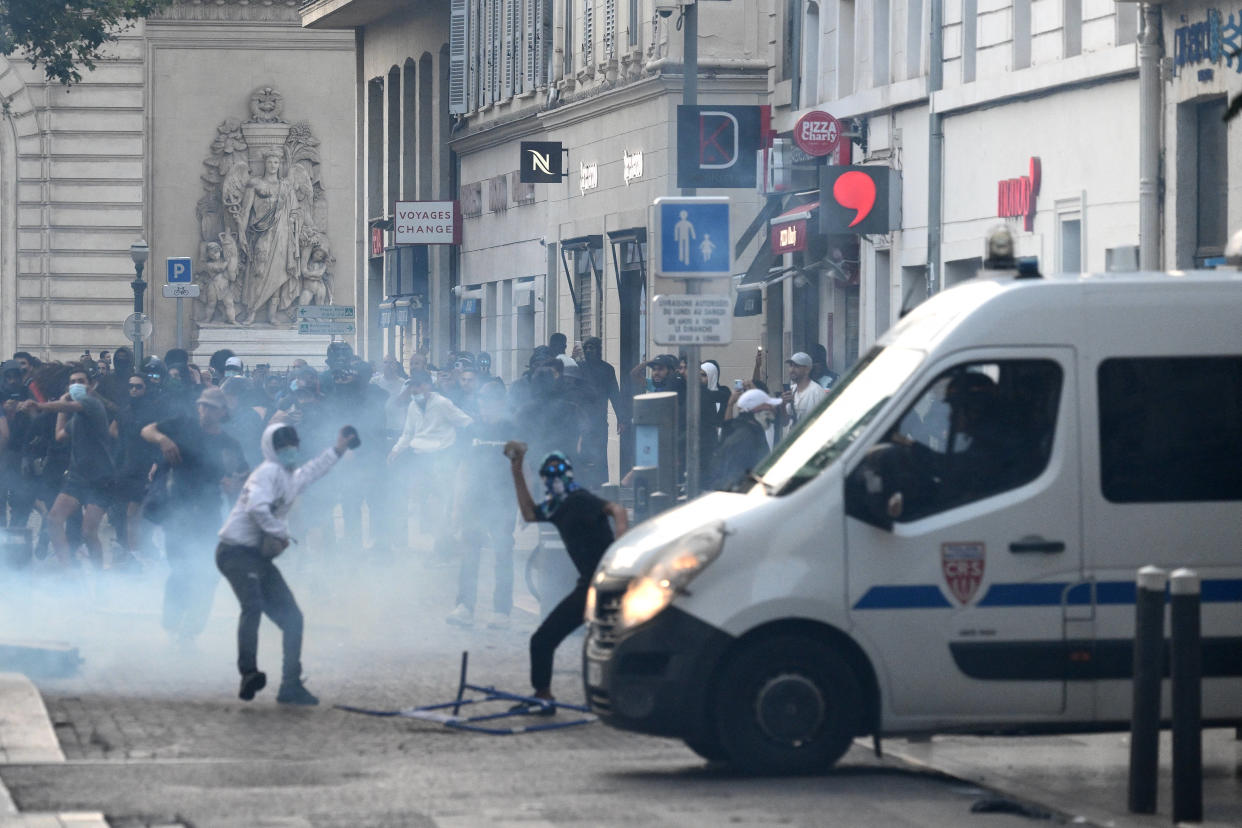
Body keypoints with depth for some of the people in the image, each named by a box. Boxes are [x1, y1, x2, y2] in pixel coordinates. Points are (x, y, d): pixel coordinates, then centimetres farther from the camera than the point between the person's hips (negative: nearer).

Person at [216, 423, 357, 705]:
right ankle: (249, 674, -43)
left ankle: (291, 686, 13)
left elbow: (313, 470, 45)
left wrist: (337, 450, 52)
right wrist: (279, 533, -18)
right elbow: (257, 506, -25)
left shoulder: (293, 478, 21)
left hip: (260, 557, 10)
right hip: (237, 552, -10)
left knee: (292, 618, 6)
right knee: (253, 605, -32)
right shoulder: (269, 472, -9)